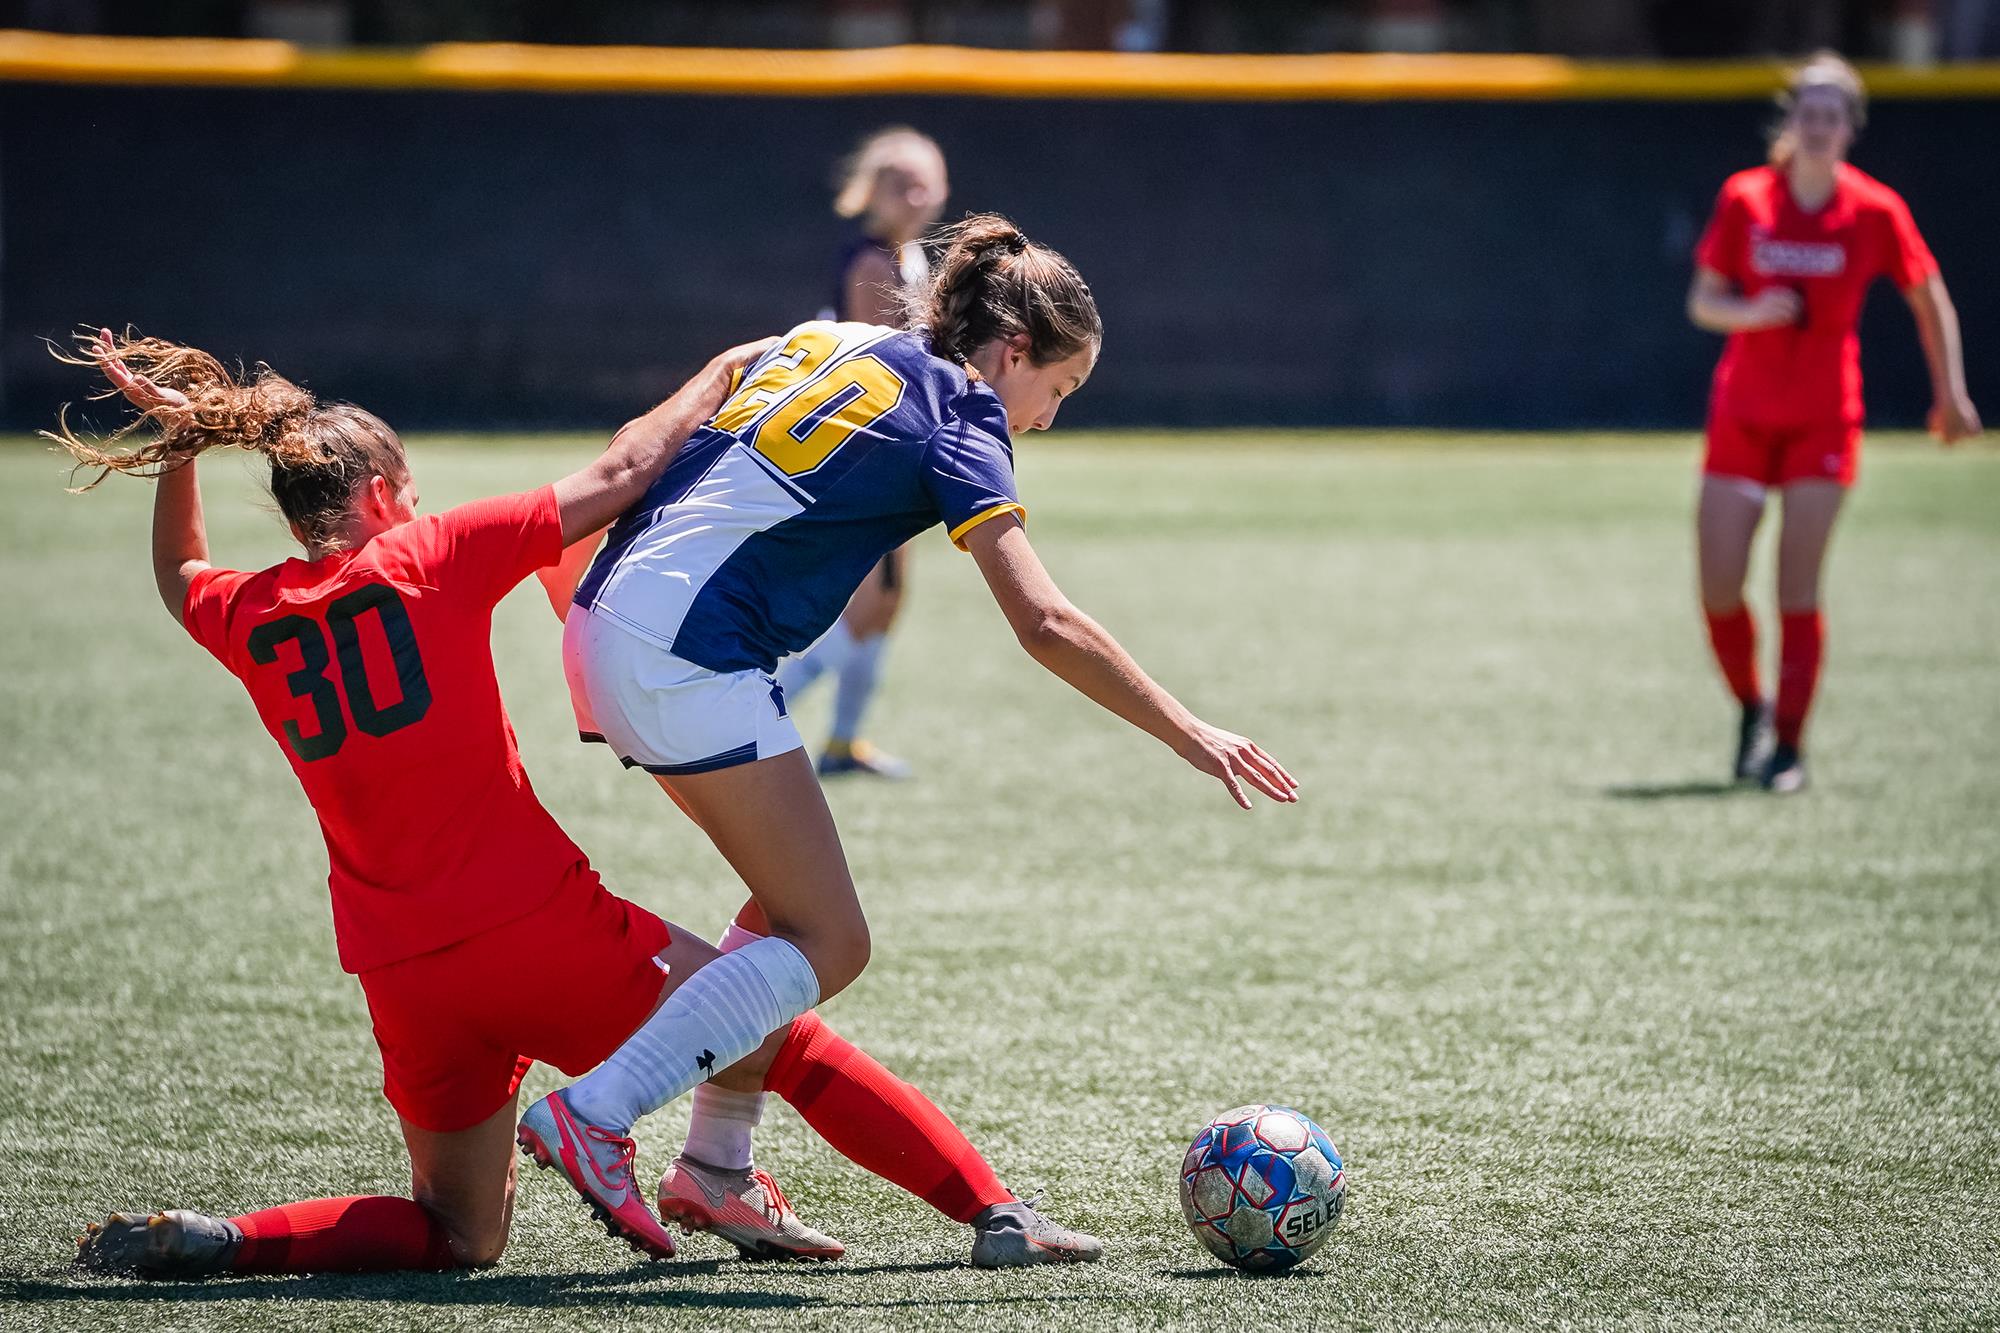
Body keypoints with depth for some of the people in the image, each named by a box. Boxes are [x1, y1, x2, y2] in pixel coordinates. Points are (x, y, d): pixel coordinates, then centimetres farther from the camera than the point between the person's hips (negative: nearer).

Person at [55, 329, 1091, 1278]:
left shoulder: (251, 622, 7)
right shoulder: (425, 560, -5)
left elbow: (180, 578, 33)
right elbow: (617, 478, -3)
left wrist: (179, 444, 32)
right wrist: (721, 375, 10)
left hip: (404, 982, 5)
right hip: (539, 927, -5)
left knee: (458, 1235, 21)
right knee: (787, 1044, 10)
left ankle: (199, 1241, 3)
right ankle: (995, 1215, 6)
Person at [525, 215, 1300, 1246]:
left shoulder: (832, 345, 19)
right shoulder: (956, 418, -4)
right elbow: (1044, 624, -13)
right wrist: (1188, 734, -9)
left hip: (610, 621, 9)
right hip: (692, 659, -9)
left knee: (795, 908, 17)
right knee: (827, 943, -4)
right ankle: (588, 1116, -11)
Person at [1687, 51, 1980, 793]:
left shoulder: (1876, 212, -5)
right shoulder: (1745, 199, -3)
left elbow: (1930, 302, 7)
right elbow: (1702, 301, 3)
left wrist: (1950, 393, 2)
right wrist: (1753, 312, -18)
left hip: (1825, 418, -1)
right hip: (1742, 414, 1)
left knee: (1798, 587, -8)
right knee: (1718, 587, -5)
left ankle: (1789, 745, 1)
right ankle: (1752, 709, 20)